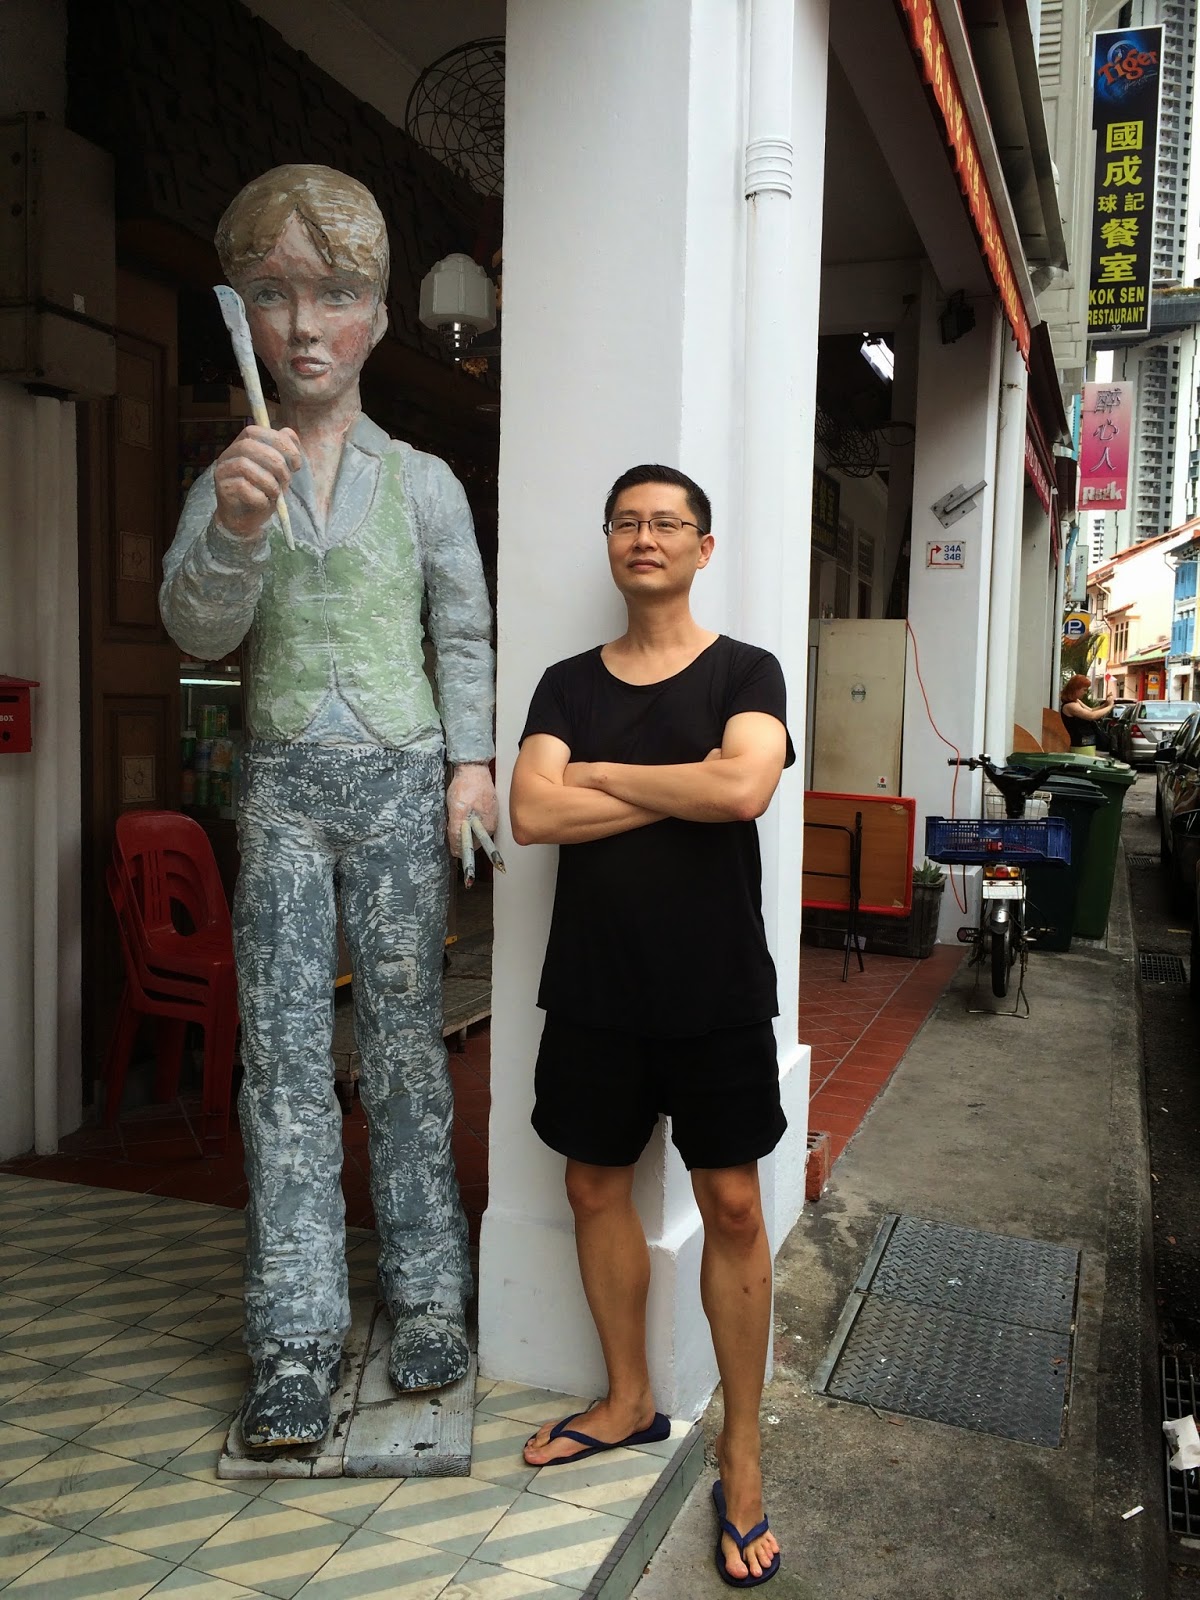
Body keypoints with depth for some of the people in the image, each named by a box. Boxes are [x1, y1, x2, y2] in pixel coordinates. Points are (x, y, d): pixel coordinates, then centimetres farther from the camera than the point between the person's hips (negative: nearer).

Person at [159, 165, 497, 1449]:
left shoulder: (421, 481, 4)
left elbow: (466, 635, 7)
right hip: (283, 780, 1)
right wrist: (237, 529, -25)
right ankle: (298, 1339, 9)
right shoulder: (229, 477, 6)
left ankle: (428, 1296, 17)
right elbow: (197, 629, -7)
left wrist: (472, 761, -2)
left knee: (405, 1040, 4)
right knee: (284, 1053, 0)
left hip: (401, 780, -1)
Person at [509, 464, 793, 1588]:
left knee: (731, 1203, 3)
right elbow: (531, 815, -10)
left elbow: (743, 787, -23)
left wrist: (601, 775, -12)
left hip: (716, 990, -3)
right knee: (595, 1186, 13)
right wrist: (682, 791, -14)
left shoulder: (743, 672, -2)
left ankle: (741, 1453, 20)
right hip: (593, 987, 4)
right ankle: (629, 1400, 35)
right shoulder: (568, 683, 6)